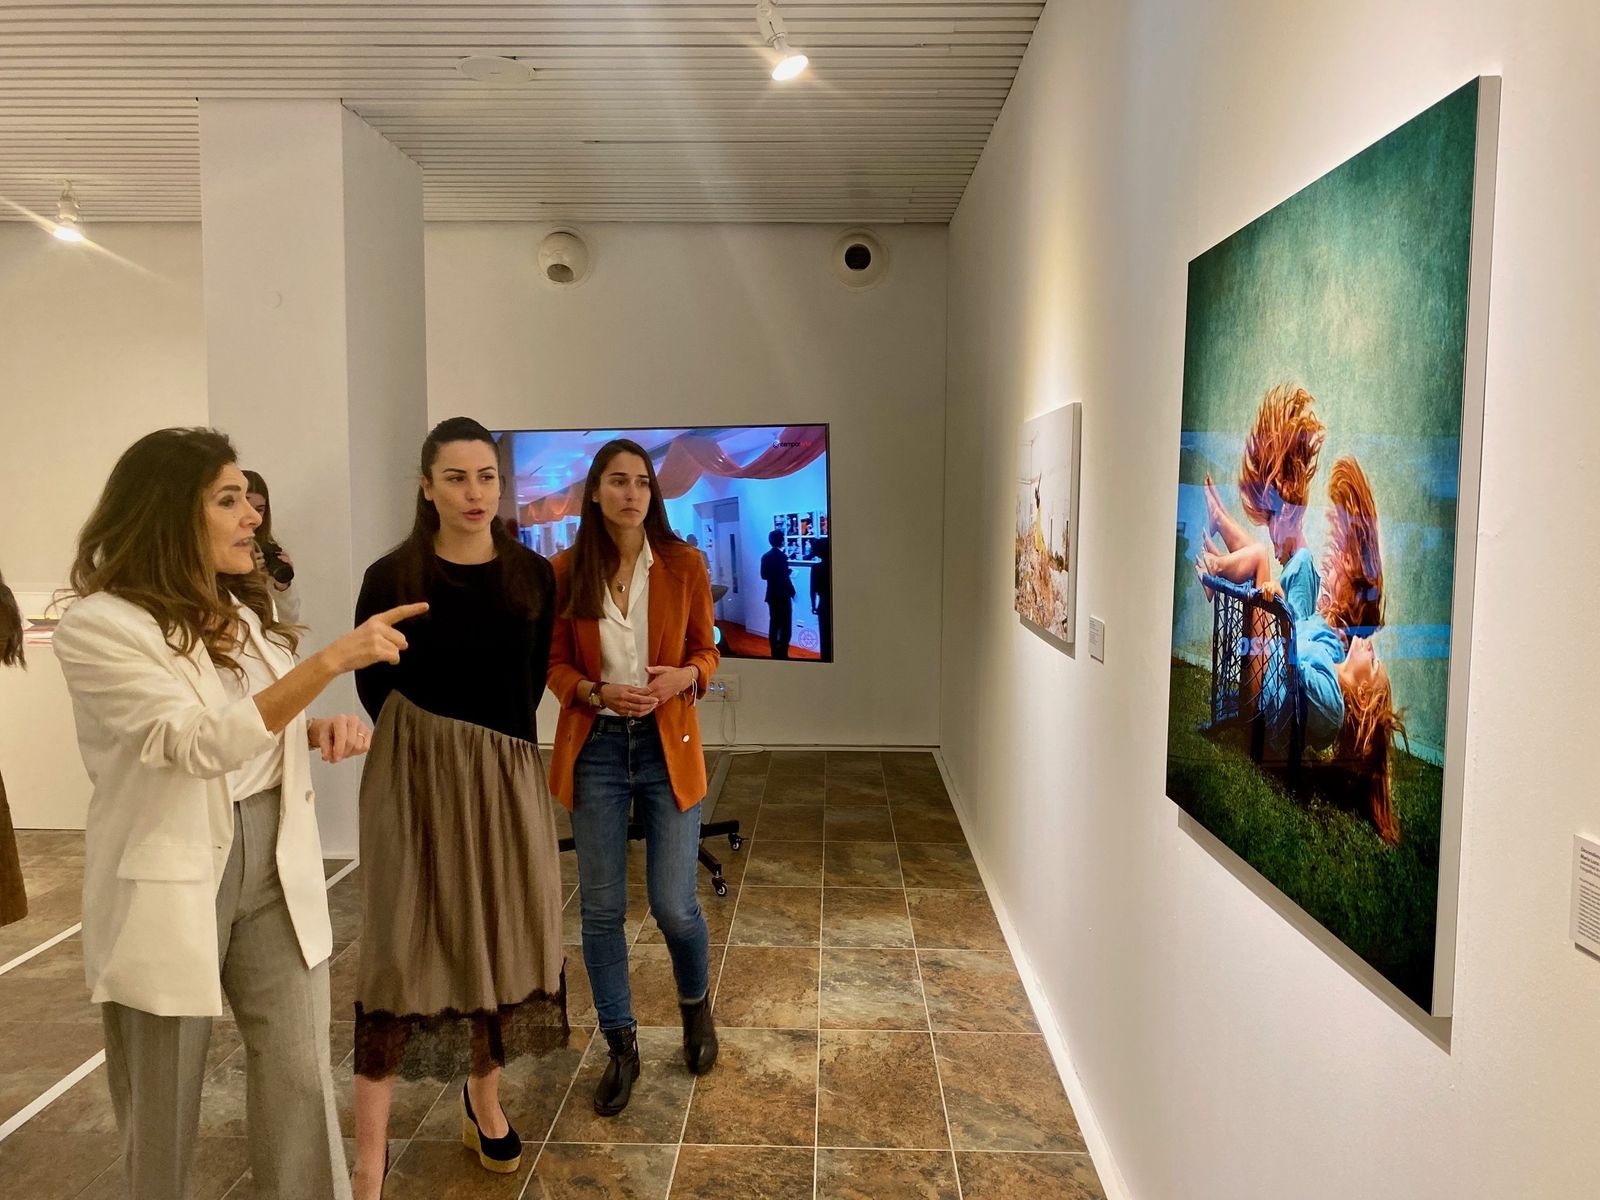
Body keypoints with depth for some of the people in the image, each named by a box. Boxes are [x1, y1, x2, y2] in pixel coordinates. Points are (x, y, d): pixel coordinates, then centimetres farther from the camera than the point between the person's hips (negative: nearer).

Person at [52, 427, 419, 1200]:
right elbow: (199, 743, -25)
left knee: (302, 1083, 7)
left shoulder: (246, 610, 8)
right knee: (163, 1103, 13)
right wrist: (333, 660, -32)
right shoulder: (98, 625, -14)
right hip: (172, 883, -5)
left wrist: (322, 729, -4)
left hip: (276, 867, 5)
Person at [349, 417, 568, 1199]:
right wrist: (432, 750, 3)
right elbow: (374, 685, 1)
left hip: (508, 775, 3)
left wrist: (489, 752, 6)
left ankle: (484, 1101, 36)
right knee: (403, 948, 0)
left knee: (501, 936, 13)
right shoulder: (392, 576, -8)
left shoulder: (532, 575, 0)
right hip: (416, 777, -3)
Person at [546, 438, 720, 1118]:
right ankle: (621, 1047, 27)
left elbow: (705, 652, 5)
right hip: (595, 748, 1)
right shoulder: (566, 572, -1)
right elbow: (555, 662, 4)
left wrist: (686, 677, -17)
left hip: (667, 745, -1)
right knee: (600, 908, 6)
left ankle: (696, 1003, 35)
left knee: (674, 906, 1)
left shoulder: (683, 566, -3)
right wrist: (596, 693, -15)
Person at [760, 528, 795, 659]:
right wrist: (792, 591, -7)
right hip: (783, 595, -7)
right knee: (785, 626, 1)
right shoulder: (782, 556, -18)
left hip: (772, 595, 7)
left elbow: (764, 575, 9)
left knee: (774, 624, 14)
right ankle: (782, 654, 2)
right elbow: (785, 578, -20)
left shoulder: (765, 556, 3)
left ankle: (775, 653, 19)